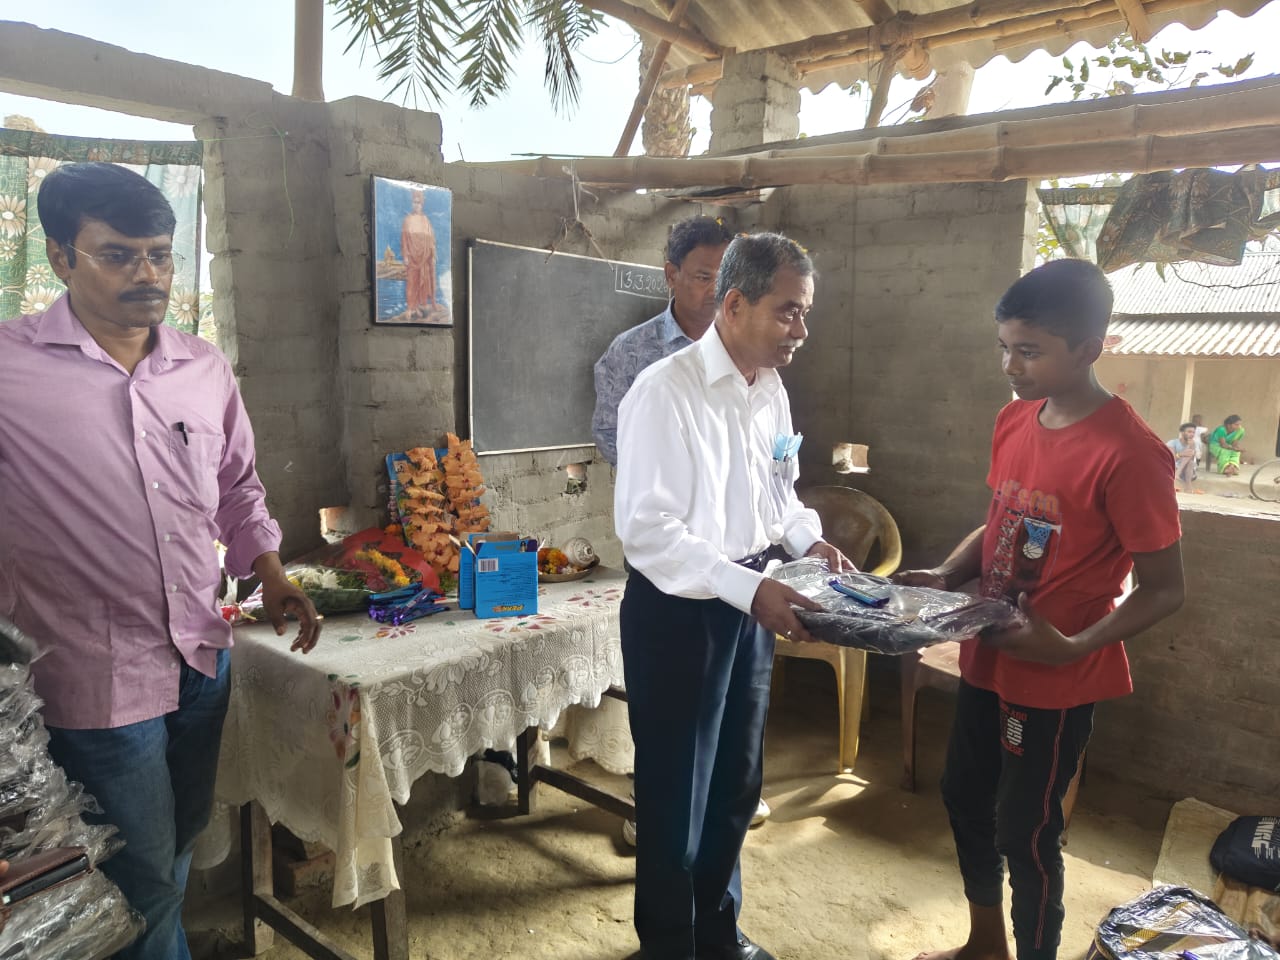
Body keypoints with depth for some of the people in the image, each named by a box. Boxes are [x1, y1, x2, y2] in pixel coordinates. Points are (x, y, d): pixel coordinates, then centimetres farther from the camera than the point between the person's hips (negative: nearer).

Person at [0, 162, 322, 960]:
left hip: (204, 656, 5)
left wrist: (274, 581, 7)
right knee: (143, 879, 9)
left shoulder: (206, 369, 4)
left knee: (181, 843, 22)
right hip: (96, 675, -5)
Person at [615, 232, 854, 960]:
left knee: (738, 781, 22)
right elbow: (647, 529, -25)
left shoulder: (772, 391, 4)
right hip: (678, 611, -7)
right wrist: (749, 589, -30)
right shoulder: (664, 393, -20)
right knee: (677, 791, 11)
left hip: (748, 604, 8)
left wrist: (809, 540, -2)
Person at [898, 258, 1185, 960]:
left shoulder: (1127, 454, -22)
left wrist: (1072, 648, -26)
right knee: (965, 800, 22)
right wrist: (945, 576, -3)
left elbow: (1164, 591, -16)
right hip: (986, 661, 8)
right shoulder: (1014, 420, 1)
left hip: (1055, 682, -8)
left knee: (1025, 832, 9)